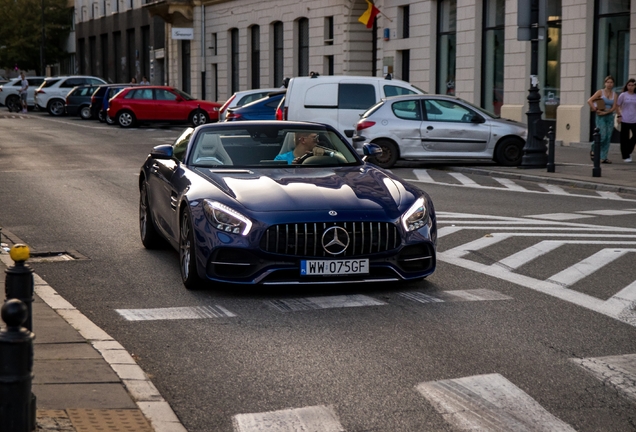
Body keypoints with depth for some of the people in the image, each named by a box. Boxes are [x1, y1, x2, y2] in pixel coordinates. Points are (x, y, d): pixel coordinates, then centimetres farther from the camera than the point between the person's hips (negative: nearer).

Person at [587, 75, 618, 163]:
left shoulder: (615, 94, 7)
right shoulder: (600, 92, -2)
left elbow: (614, 108, -1)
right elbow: (589, 101, -9)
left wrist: (605, 112, -14)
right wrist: (595, 110, -13)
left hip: (610, 117, 4)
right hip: (600, 117, -4)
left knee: (608, 137, 1)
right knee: (602, 136, -14)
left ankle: (603, 158, 6)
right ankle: (593, 149, 12)